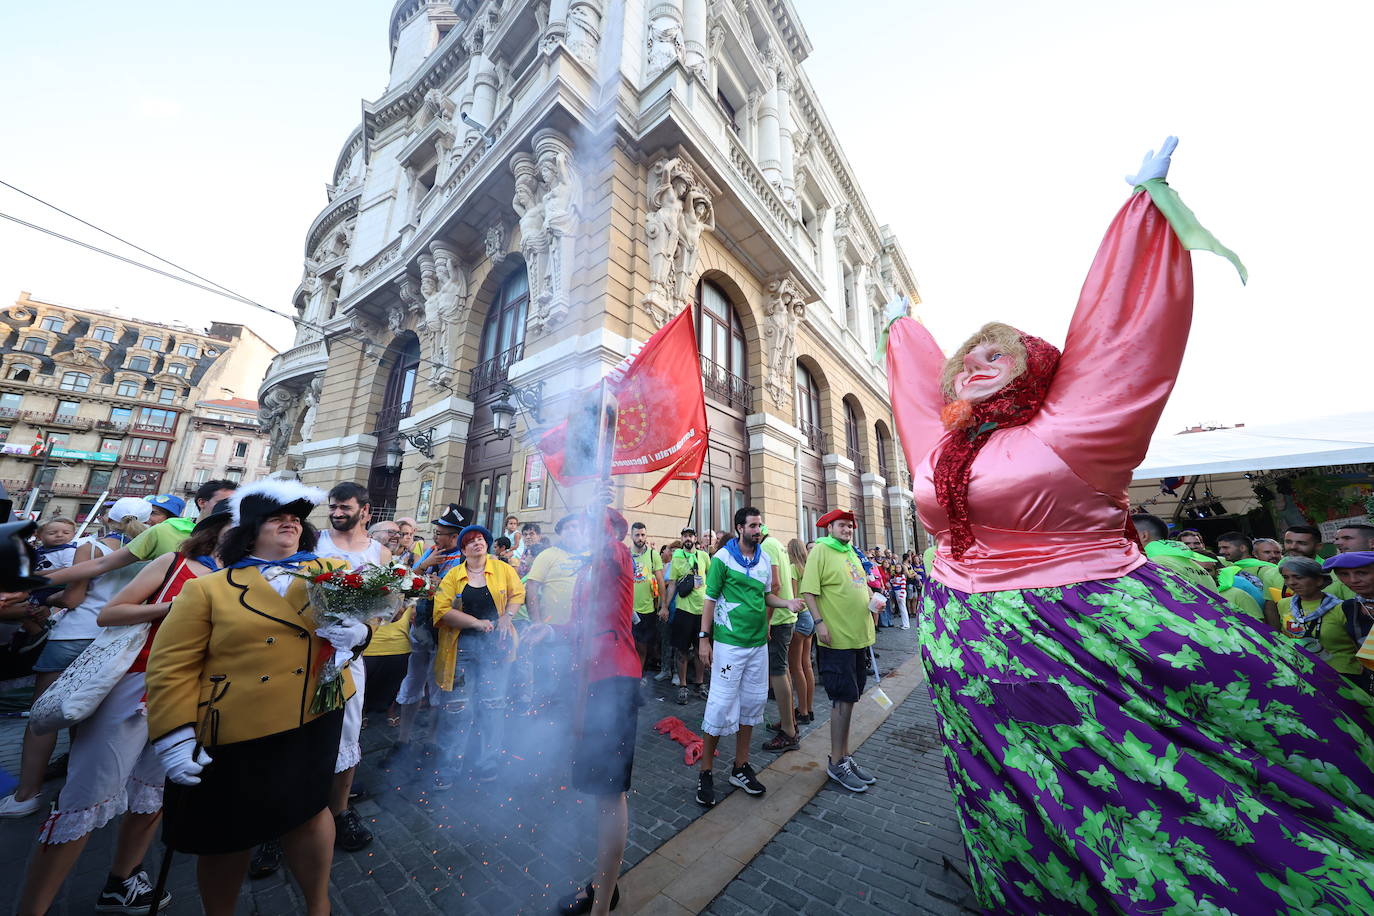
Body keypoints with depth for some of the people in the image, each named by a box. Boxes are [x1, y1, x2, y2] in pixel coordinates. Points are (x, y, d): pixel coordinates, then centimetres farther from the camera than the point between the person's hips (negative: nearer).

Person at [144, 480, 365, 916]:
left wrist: (356, 633, -17)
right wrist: (175, 736, -8)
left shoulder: (333, 572, 3)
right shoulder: (207, 588, -2)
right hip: (235, 734, -1)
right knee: (228, 835, 15)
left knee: (308, 812, 13)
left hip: (315, 722, 1)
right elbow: (172, 667, -2)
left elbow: (362, 622, 6)